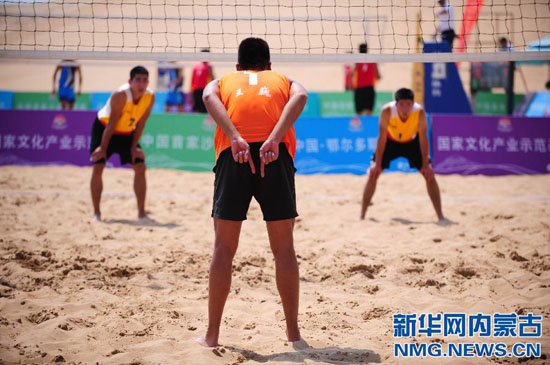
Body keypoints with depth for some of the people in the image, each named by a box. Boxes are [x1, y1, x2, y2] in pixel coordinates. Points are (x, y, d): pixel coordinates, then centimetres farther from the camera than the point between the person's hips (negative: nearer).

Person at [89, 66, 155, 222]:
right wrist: (103, 148, -22)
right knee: (98, 167, -13)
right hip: (103, 128, -4)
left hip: (127, 133, 4)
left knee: (140, 167, -7)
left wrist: (134, 146, -9)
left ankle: (141, 212, 1)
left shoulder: (150, 97, -17)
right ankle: (96, 212, -3)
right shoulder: (120, 95, -30)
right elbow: (111, 123, -26)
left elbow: (140, 123, -8)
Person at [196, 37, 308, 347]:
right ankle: (293, 331, 12)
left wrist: (235, 139, -10)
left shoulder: (222, 81, 28)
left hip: (233, 156, 0)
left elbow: (210, 98, 2)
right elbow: (300, 97, 3)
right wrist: (274, 139, -9)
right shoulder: (283, 80, 29)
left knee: (224, 248, 7)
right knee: (284, 248, 9)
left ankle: (212, 335, 9)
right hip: (275, 156, 0)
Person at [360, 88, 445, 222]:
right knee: (373, 173, -12)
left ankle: (440, 216, -2)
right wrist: (377, 163, -24)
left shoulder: (419, 112, -32)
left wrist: (425, 165, -21)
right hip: (390, 141, 0)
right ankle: (362, 215, -1)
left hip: (412, 142, 1)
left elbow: (423, 138, -22)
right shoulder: (387, 111, -34)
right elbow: (382, 137, -26)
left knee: (429, 174, -10)